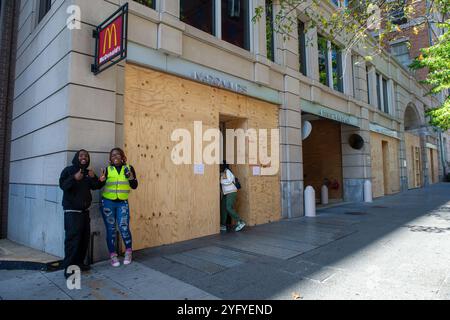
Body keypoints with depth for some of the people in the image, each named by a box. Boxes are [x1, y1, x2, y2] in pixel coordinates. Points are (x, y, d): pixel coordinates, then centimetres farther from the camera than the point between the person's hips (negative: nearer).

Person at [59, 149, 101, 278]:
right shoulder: (68, 170, -3)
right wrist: (74, 178, -31)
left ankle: (79, 262, 18)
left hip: (85, 210, 6)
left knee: (85, 237, 6)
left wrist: (93, 178, -12)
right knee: (73, 238, -13)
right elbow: (62, 185, -15)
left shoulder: (88, 172, 14)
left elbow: (96, 186, 7)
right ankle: (69, 267, -7)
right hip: (72, 211, -6)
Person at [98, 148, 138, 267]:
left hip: (122, 203, -1)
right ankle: (113, 255, 17)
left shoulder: (129, 168, 3)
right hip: (107, 203, 1)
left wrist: (131, 177, -16)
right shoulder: (107, 170, 2)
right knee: (110, 229, 4)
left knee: (124, 227, -8)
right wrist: (101, 180, -18)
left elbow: (134, 186, 2)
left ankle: (128, 251, 13)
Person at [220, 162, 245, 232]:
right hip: (226, 193, 9)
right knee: (223, 208, 4)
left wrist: (221, 180, -13)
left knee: (229, 208, -14)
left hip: (231, 192, -9)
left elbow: (229, 181, -17)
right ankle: (223, 226, 8)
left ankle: (240, 222, -6)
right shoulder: (222, 173, 14)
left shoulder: (227, 171, -9)